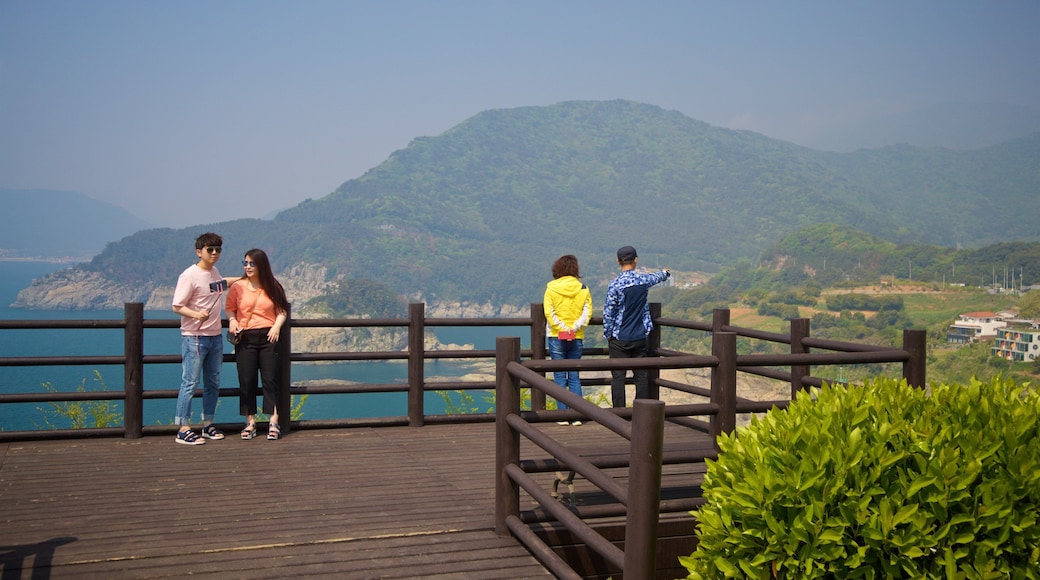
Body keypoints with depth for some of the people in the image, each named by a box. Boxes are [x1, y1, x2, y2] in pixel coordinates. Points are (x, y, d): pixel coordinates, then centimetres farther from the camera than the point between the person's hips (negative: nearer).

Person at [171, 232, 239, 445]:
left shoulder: (215, 272, 11)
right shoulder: (189, 276, -12)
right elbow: (177, 306, -14)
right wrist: (197, 314, -30)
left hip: (215, 336, 8)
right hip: (194, 337, -8)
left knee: (213, 383, 12)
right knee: (190, 383, -7)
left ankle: (208, 424, 23)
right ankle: (183, 429, -3)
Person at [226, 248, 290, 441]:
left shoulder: (272, 287, 4)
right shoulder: (237, 287, 4)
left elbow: (282, 310, 5)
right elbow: (230, 309, 9)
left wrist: (277, 326, -11)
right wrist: (232, 320, -11)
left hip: (268, 337, -1)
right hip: (245, 338, 1)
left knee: (270, 379, -3)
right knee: (246, 381, 2)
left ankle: (274, 423, 0)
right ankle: (250, 423, 11)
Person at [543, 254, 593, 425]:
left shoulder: (551, 289, -3)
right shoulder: (583, 289, 2)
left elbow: (549, 313, -11)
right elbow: (587, 313, -5)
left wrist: (562, 328, -11)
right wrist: (574, 328, -11)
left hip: (556, 337, -2)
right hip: (577, 338, 2)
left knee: (559, 377, 3)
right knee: (574, 377, 9)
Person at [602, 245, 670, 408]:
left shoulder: (615, 285, -13)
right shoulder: (643, 279, -2)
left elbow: (608, 313, -11)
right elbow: (657, 277, 23)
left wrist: (608, 334, 3)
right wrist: (666, 272, 46)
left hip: (619, 339, -3)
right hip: (640, 338, 3)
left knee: (618, 376, 2)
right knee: (641, 375, 9)